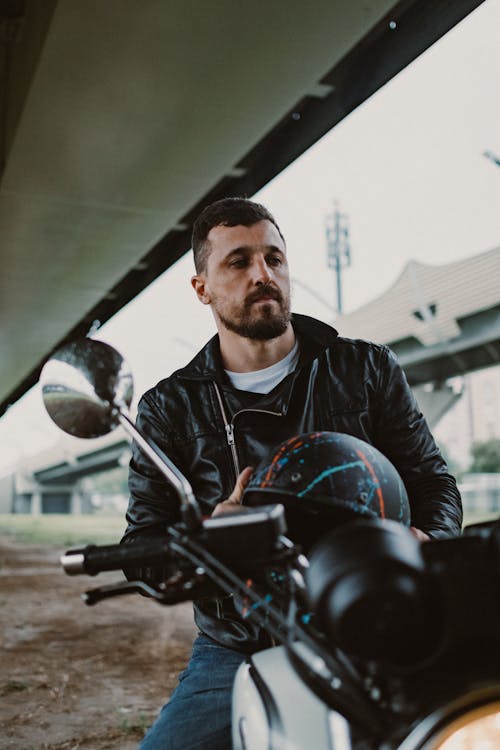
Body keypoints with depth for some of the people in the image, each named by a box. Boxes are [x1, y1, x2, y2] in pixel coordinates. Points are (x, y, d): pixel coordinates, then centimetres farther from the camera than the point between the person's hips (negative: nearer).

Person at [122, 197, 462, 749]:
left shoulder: (368, 368, 8)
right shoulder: (170, 407, 6)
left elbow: (431, 479, 10)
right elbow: (141, 551, 3)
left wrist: (427, 544, -13)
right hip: (237, 657, 1)